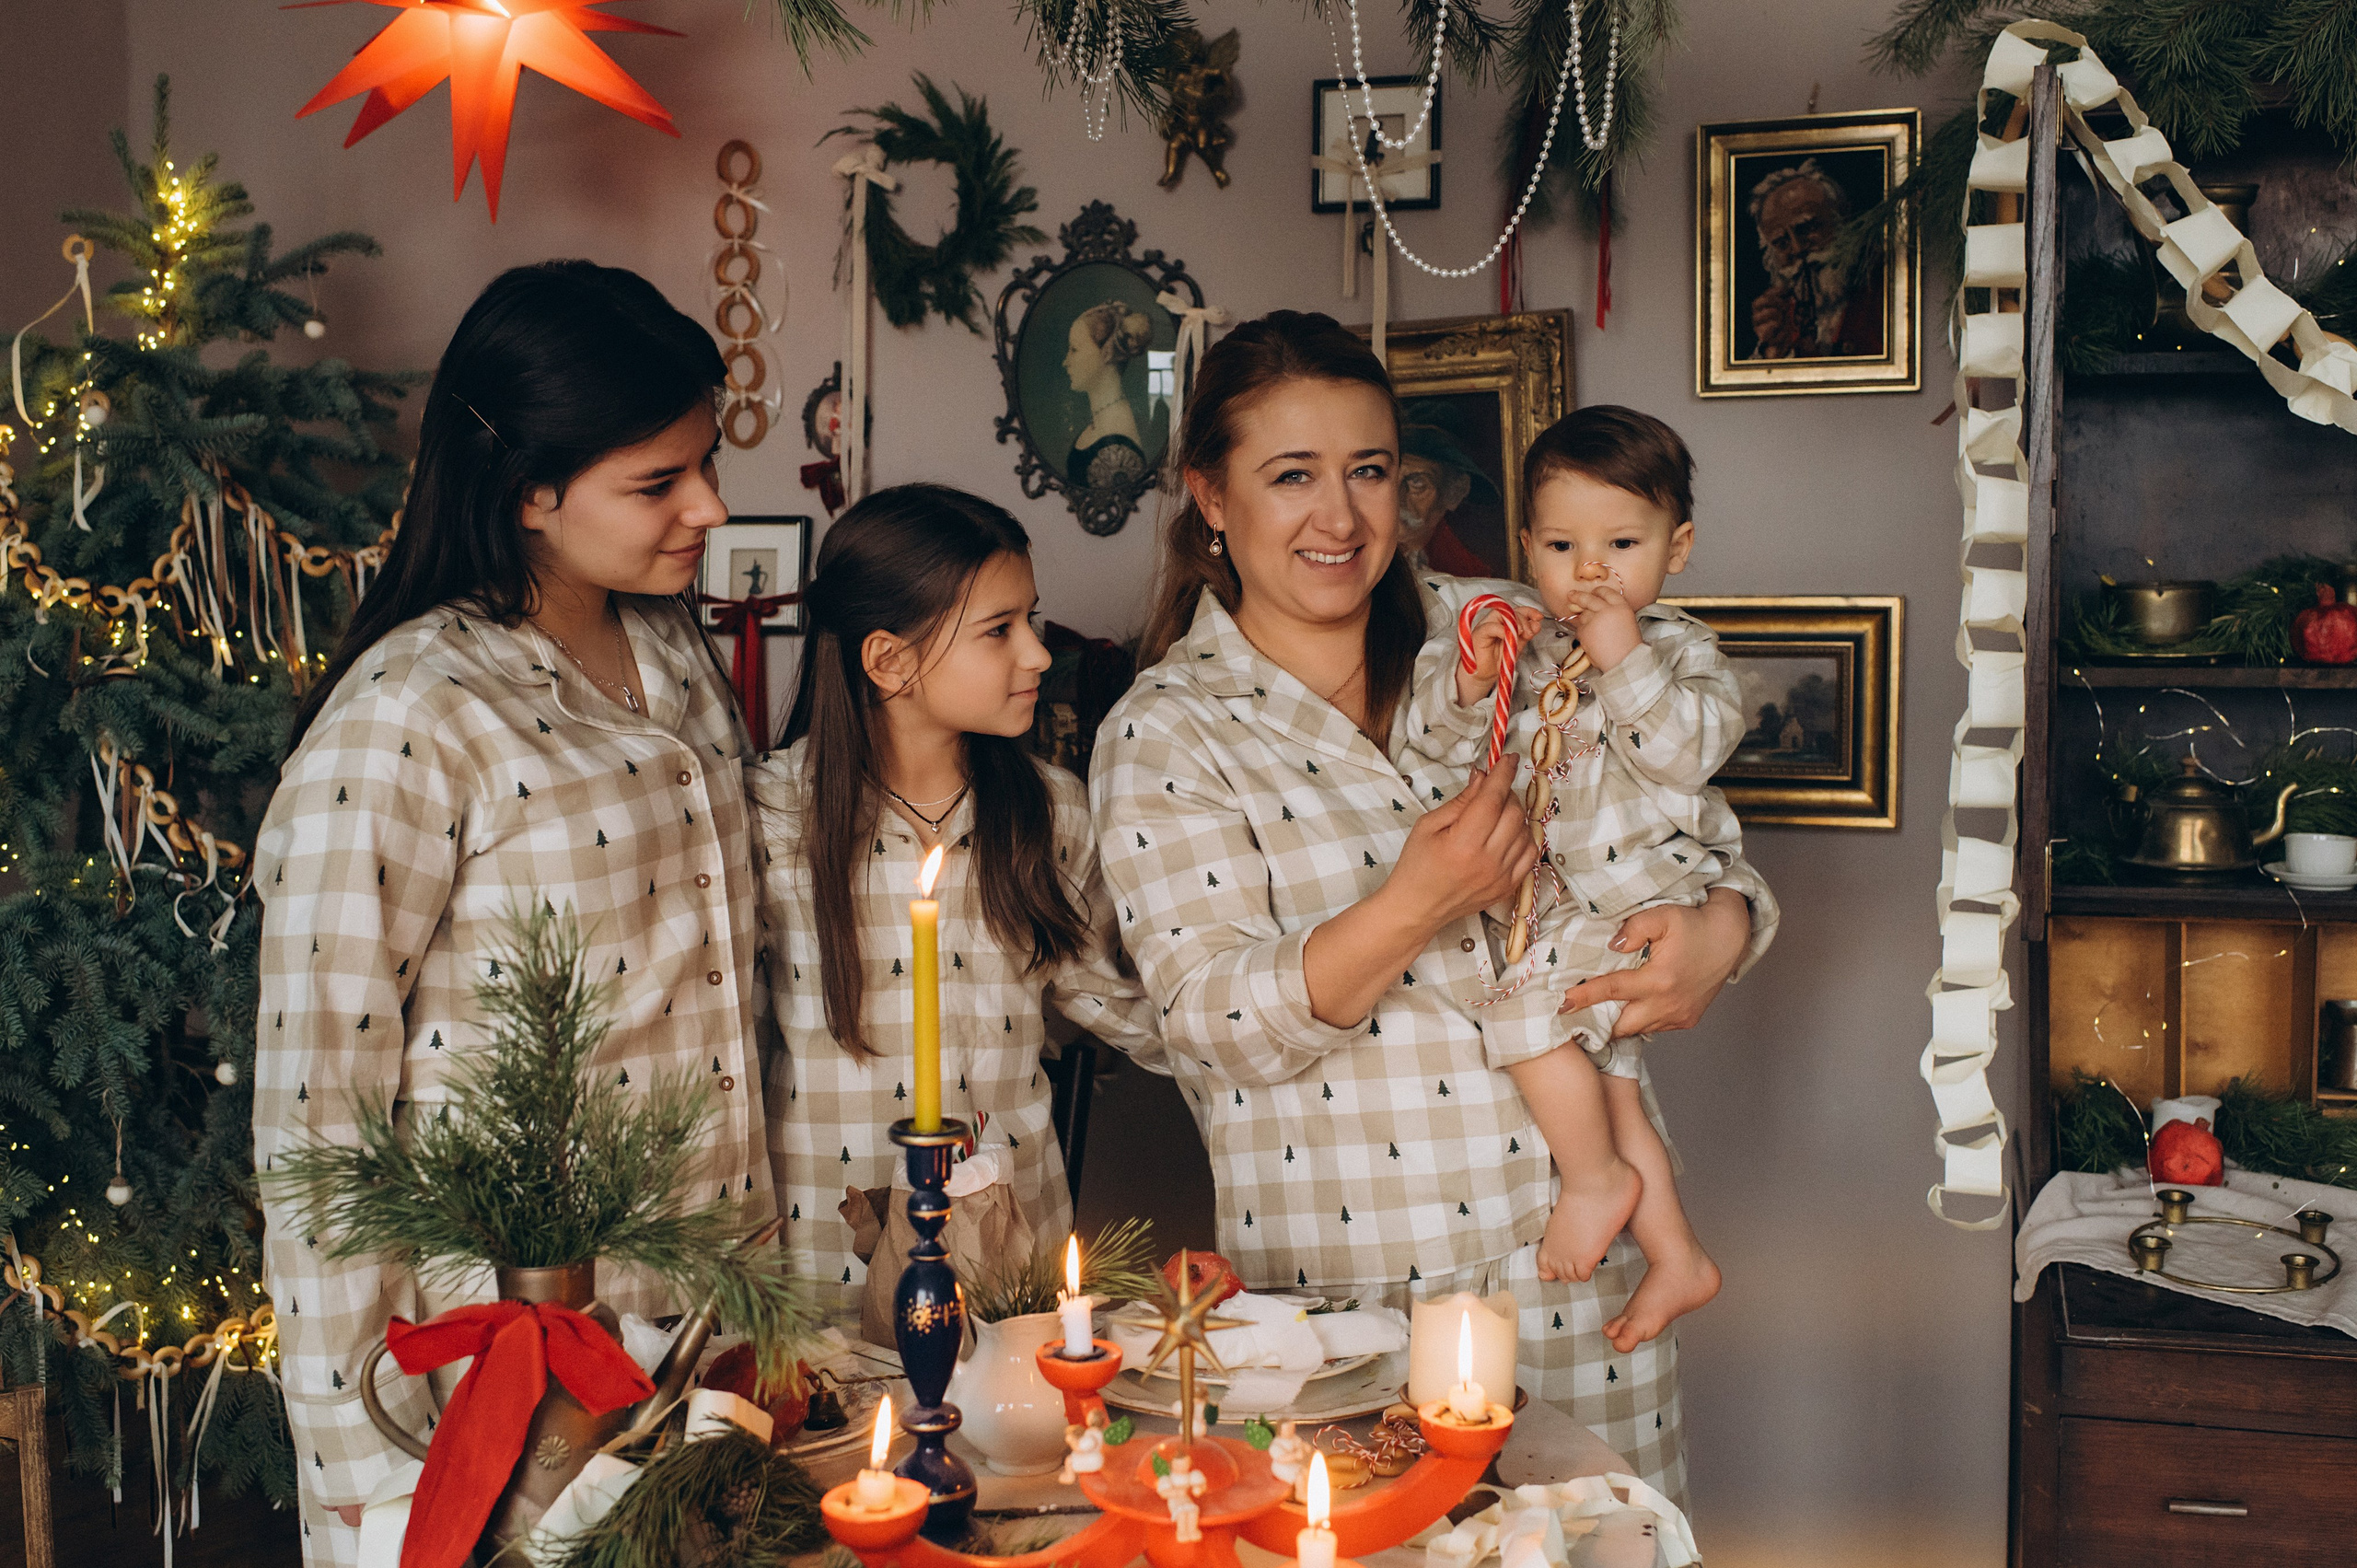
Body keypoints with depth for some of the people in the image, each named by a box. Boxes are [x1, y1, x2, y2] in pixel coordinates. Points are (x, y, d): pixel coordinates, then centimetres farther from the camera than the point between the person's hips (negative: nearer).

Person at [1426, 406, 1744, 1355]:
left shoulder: (1677, 648, -3)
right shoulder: (1532, 648, 11)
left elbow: (1692, 748, -20)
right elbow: (1463, 761, 10)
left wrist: (1625, 662, -23)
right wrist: (1471, 693, -8)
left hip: (1646, 892, -6)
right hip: (1562, 900, 7)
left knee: (1528, 1001, -22)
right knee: (1606, 1073, 9)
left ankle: (1595, 1177, -1)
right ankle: (1676, 1258, 22)